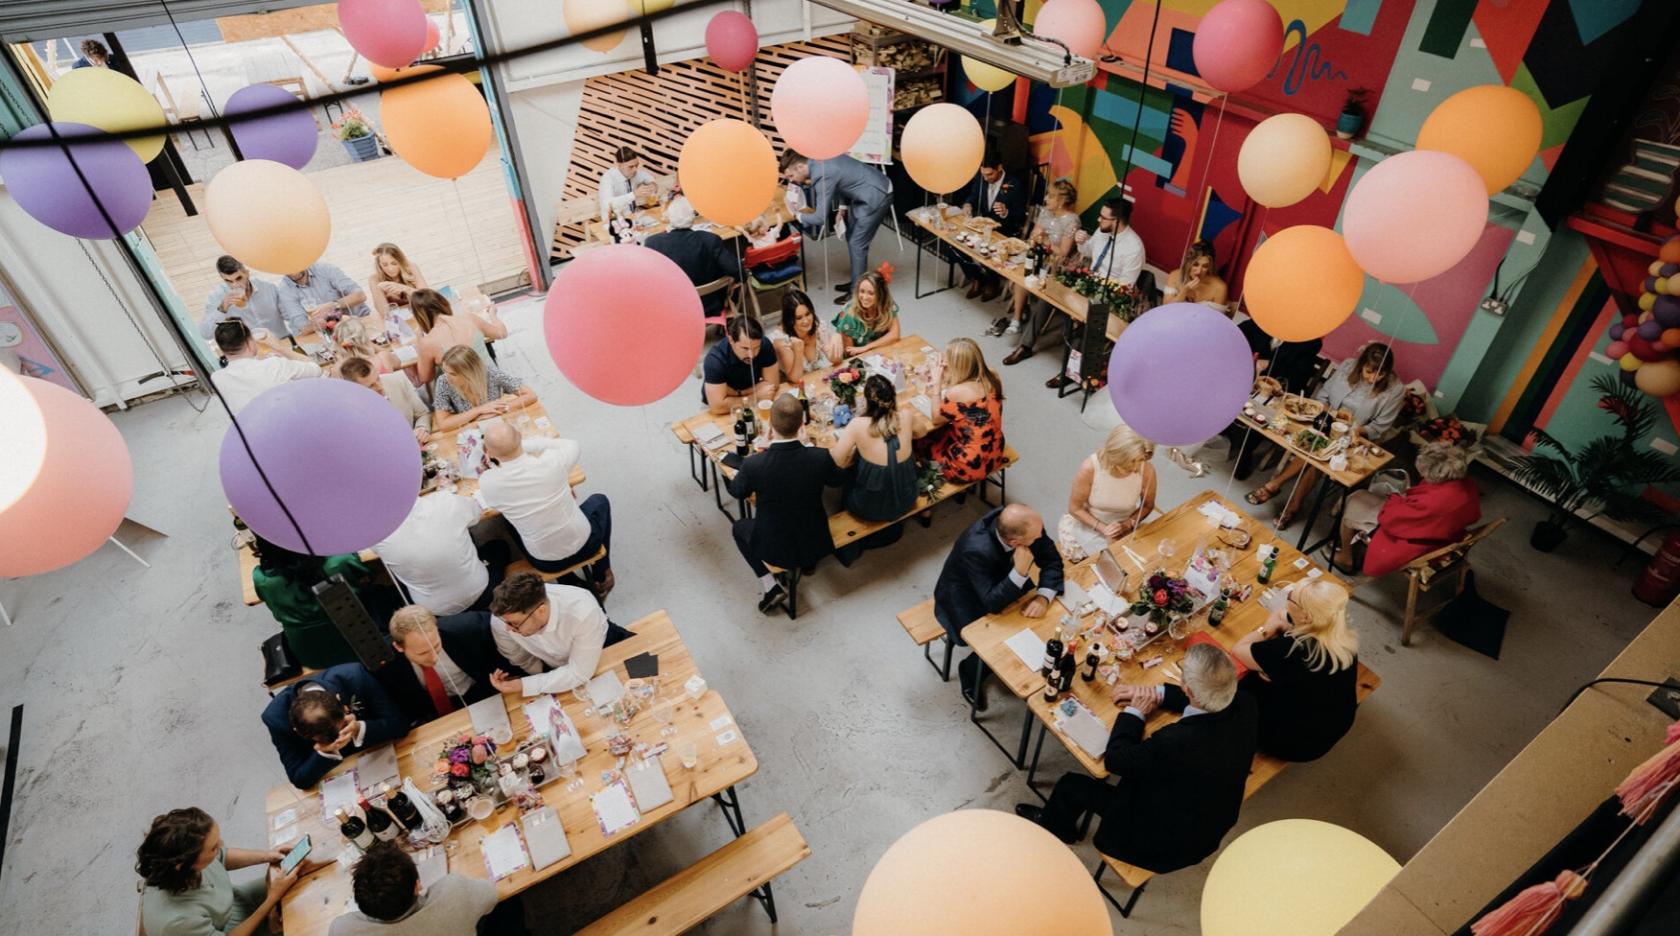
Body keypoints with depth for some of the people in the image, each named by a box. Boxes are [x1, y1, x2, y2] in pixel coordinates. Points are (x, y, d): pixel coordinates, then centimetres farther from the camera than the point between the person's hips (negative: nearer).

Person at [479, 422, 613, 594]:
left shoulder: (486, 483, -22)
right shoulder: (550, 461, -26)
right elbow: (574, 446, 0)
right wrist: (525, 444, 2)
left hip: (544, 562, 1)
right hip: (583, 545, -1)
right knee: (599, 501, 31)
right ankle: (601, 578, 37)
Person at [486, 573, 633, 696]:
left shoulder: (582, 612, -40)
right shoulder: (501, 619, -29)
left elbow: (580, 672, -30)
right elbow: (520, 660, -8)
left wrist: (522, 686, -32)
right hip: (553, 668, 2)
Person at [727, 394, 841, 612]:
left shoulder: (753, 464, -28)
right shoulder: (820, 457, -23)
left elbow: (737, 491, -3)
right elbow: (835, 479, 3)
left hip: (775, 550, -2)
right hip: (816, 545, 2)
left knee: (740, 527, 29)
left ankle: (769, 585, 15)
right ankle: (807, 561, 41)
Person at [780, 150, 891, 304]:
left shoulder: (822, 175, -27)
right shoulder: (818, 160, 0)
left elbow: (821, 218, -24)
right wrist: (842, 209, 8)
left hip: (876, 197, -10)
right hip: (868, 191, 10)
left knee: (857, 244, -4)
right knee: (852, 238, 17)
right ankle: (857, 280, 30)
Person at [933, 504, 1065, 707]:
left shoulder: (1024, 523, -26)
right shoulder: (977, 551, -42)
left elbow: (1052, 560, -14)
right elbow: (993, 604, -35)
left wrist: (1043, 597, -30)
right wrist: (1020, 572, -47)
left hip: (1003, 581, 6)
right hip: (966, 599, -6)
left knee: (1038, 617, -9)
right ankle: (970, 671, 13)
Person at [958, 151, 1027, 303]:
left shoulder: (1015, 186, -18)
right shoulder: (980, 178, -3)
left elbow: (1021, 218, -16)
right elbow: (972, 196, 12)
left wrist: (1006, 213, -37)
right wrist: (968, 205, -13)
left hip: (1005, 233, -6)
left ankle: (993, 282, 3)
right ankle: (976, 277, 6)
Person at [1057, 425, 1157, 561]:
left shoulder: (1146, 471, -24)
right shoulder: (1089, 468, -31)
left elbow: (1147, 506, -3)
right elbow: (1075, 508, -15)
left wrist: (1127, 524, -20)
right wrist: (1103, 528, -25)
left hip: (1124, 527, 2)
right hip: (1089, 524, -2)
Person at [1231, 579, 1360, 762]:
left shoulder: (1292, 650, -38)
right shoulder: (1343, 637, -16)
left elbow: (1237, 651, -22)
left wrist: (1268, 628, -11)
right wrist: (1283, 625, -16)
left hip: (1298, 743, -6)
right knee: (1254, 679, 19)